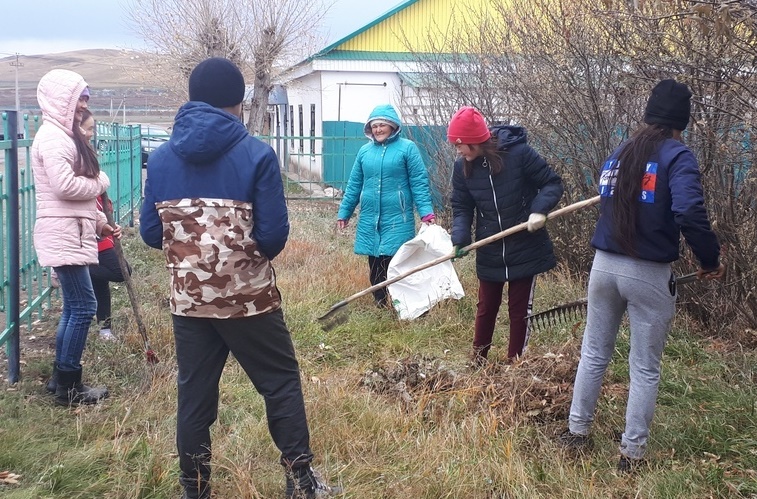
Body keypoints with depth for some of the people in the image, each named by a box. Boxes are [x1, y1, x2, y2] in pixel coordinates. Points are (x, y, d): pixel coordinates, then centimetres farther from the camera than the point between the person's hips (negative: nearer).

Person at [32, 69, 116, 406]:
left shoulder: (65, 135, 18)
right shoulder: (53, 136, -14)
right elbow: (64, 186, -24)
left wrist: (100, 223, 15)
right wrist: (101, 182, -8)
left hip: (71, 232, 10)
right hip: (62, 233, -10)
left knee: (74, 306, 13)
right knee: (83, 305, -8)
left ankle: (62, 379, 21)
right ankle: (69, 386, 0)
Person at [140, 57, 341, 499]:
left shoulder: (162, 158, -1)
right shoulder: (256, 154, -12)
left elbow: (150, 233, 3)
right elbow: (274, 235, -13)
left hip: (188, 300, 4)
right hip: (249, 298, -3)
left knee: (194, 395, 13)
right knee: (282, 383, 11)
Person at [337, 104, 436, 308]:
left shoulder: (407, 148, -4)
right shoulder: (365, 151, 8)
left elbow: (419, 182, -7)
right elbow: (354, 185, 14)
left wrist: (426, 213, -14)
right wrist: (344, 212, 14)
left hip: (397, 219, -4)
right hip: (369, 219, 4)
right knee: (375, 267, 11)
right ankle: (380, 308, 24)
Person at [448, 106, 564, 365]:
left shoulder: (518, 152, -18)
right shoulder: (462, 166, -6)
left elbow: (553, 183, -10)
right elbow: (462, 207, 1)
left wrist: (539, 210, -27)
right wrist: (459, 239, -16)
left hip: (525, 249, -3)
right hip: (489, 253, 3)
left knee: (520, 309, 9)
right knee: (486, 308, 15)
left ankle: (515, 363, 23)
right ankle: (477, 361, 31)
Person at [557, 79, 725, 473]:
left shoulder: (618, 154, 9)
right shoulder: (677, 157, -11)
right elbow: (690, 214, -24)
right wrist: (711, 259, -12)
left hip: (604, 265, 5)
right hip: (649, 275, -5)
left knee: (594, 353, 19)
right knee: (645, 368, 8)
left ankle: (577, 431, 27)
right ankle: (631, 452, 14)